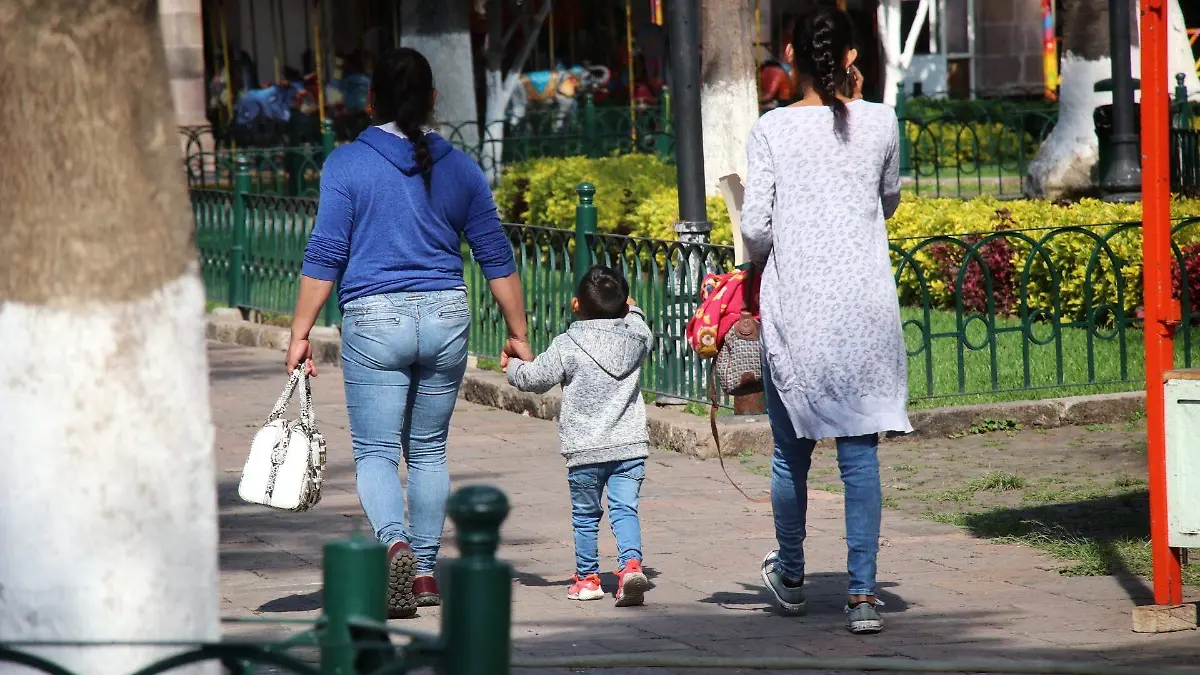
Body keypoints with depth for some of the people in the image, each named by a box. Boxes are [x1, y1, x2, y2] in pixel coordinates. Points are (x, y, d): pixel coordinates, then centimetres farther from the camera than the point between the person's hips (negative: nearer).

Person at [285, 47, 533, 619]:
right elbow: (496, 258, 9)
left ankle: (395, 545, -26)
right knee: (429, 451, 15)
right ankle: (424, 571, 18)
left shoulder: (347, 164, -4)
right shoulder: (459, 169, 6)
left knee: (375, 452, -1)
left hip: (374, 318, -3)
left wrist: (300, 334, -3)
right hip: (445, 315, 3)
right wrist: (517, 335, 17)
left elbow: (324, 257, -7)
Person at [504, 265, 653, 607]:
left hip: (585, 449, -2)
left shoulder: (567, 346, -9)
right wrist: (632, 310, 42)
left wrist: (513, 366, 17)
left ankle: (587, 577, 20)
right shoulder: (636, 337, 2)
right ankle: (631, 564, -21)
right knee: (625, 509, 0)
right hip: (630, 445, 2)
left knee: (585, 515, 12)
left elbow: (535, 378, -3)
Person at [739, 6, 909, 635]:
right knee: (860, 452, 2)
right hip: (865, 308, 1)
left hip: (794, 310, 0)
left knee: (792, 451, 14)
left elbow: (756, 227, -6)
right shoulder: (879, 123, 0)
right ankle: (862, 594, -3)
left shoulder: (771, 130, -4)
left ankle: (790, 576, 31)